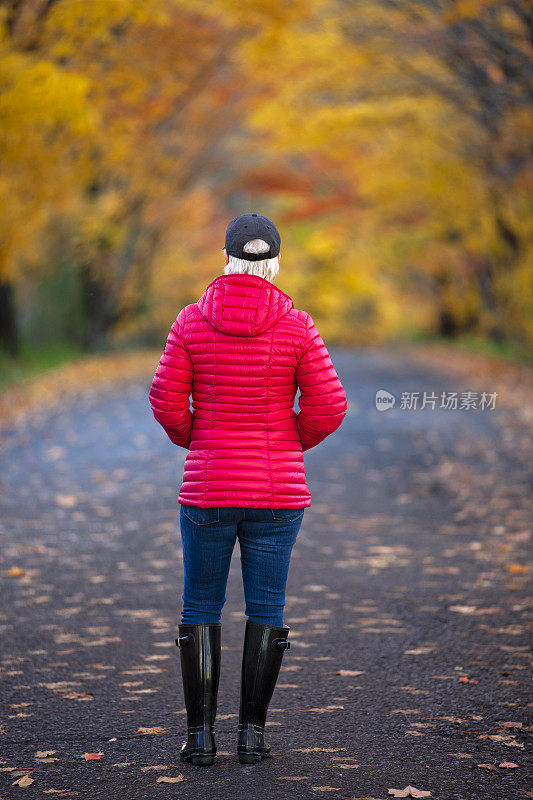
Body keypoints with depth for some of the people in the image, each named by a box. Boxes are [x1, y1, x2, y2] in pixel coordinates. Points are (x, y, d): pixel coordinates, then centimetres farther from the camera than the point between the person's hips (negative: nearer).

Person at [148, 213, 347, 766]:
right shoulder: (295, 326, -5)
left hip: (208, 490, 0)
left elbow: (166, 399, -6)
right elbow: (328, 405, -7)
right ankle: (252, 733, 7)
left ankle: (200, 734, 8)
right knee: (266, 610, 8)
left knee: (200, 608, 10)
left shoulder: (192, 321, -5)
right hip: (277, 491, 0)